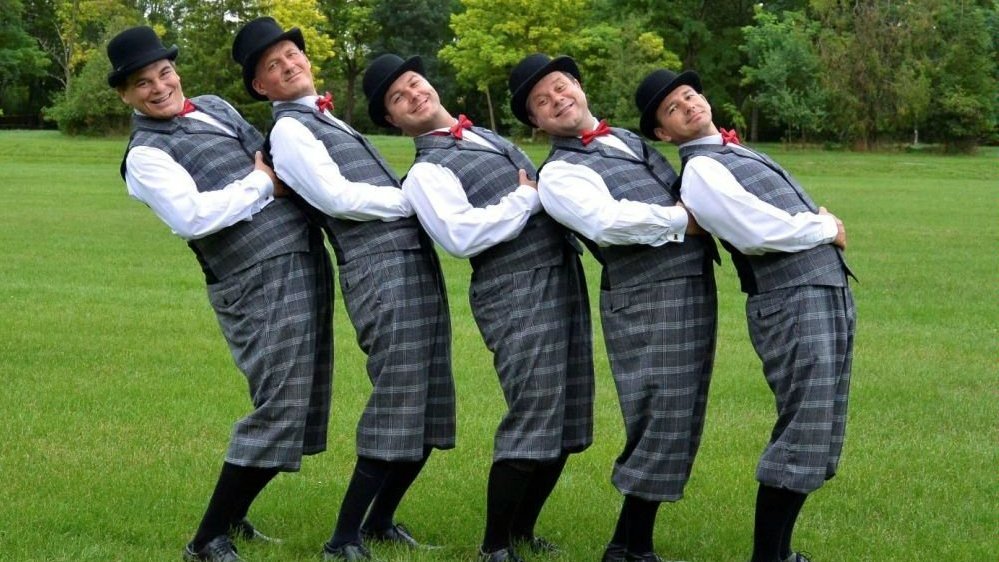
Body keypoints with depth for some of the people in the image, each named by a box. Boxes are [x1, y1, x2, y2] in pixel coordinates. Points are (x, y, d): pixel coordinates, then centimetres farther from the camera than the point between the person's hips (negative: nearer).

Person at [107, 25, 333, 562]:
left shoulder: (214, 106, 17)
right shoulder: (146, 154, -7)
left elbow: (274, 160, 28)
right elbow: (192, 216, -22)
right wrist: (262, 183, -12)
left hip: (306, 260, 8)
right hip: (261, 280, -8)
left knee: (298, 405, 12)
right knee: (279, 410, -12)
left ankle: (233, 518, 26)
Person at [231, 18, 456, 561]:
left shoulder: (328, 122, 24)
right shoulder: (289, 131, -4)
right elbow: (338, 198, -15)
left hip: (417, 263, 9)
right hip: (381, 269, -9)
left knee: (428, 413, 12)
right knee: (395, 412, -11)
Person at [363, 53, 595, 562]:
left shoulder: (484, 136, 21)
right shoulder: (427, 171, -5)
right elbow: (462, 235, -21)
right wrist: (526, 198, -13)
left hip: (565, 276, 8)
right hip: (515, 291, -8)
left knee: (566, 423, 9)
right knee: (531, 422, -13)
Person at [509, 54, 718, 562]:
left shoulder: (628, 138, 21)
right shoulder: (560, 173, -5)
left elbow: (686, 197, 26)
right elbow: (610, 221, -22)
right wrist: (684, 220, -14)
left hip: (695, 289, 8)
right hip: (647, 298, -8)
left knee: (676, 426, 11)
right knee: (660, 426, -8)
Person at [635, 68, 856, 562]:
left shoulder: (737, 153, 20)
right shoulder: (700, 170, -9)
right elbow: (760, 231, -19)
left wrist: (822, 223, 5)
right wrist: (826, 229, -6)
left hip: (829, 293, 9)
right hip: (794, 303, -9)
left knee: (816, 434, 12)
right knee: (803, 436, -9)